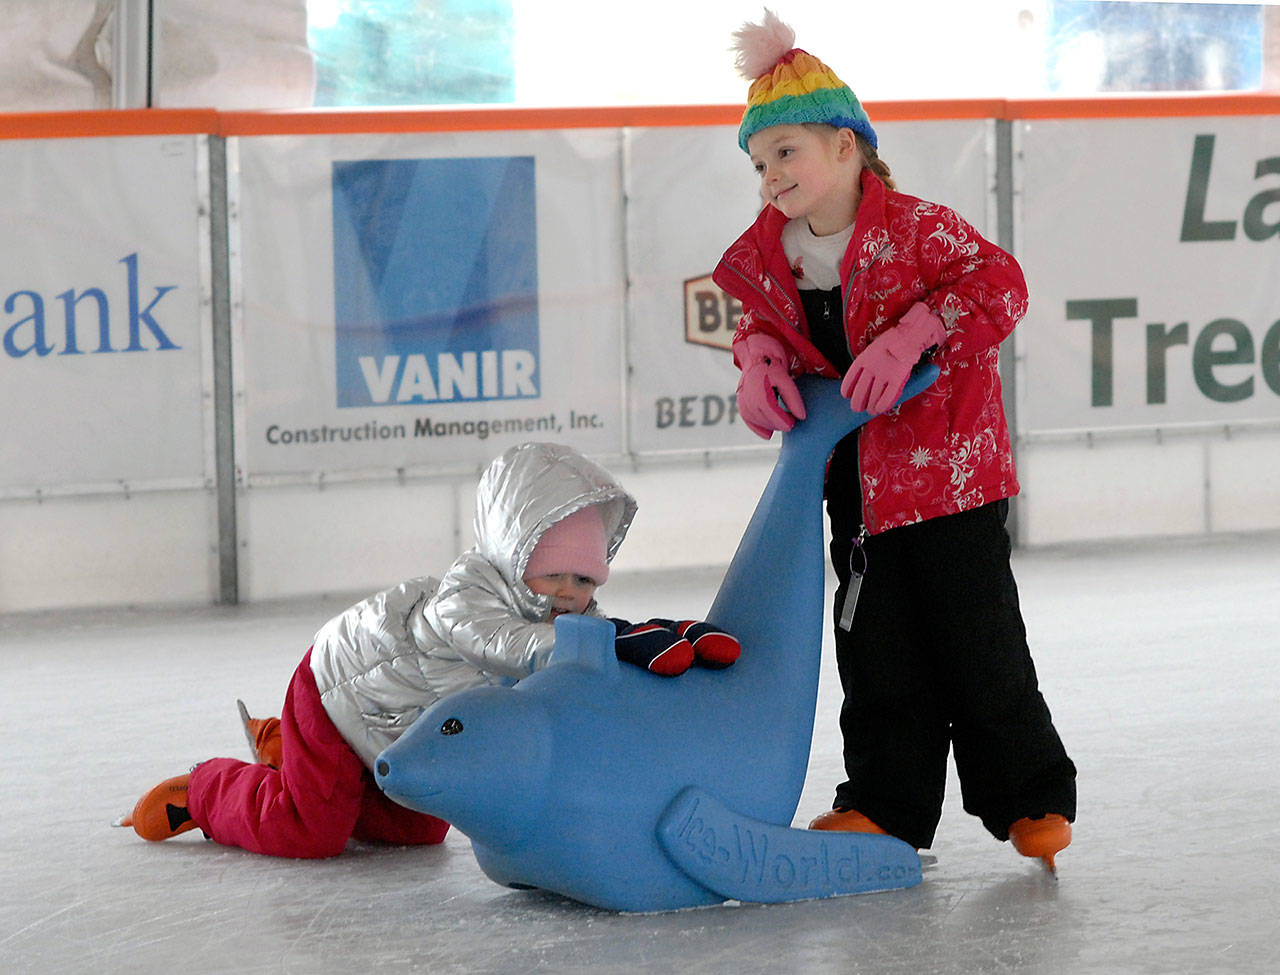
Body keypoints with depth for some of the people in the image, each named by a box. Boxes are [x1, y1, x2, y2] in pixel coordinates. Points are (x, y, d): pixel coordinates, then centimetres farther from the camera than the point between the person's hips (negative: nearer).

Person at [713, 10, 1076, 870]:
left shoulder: (916, 228, -15)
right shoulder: (771, 257, 4)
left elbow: (998, 285, -20)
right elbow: (764, 322, 18)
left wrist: (910, 336, -28)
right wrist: (761, 362, -4)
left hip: (949, 468, -6)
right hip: (857, 481, 6)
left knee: (978, 643, 0)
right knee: (875, 648, 8)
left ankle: (1030, 798, 13)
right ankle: (887, 804, 18)